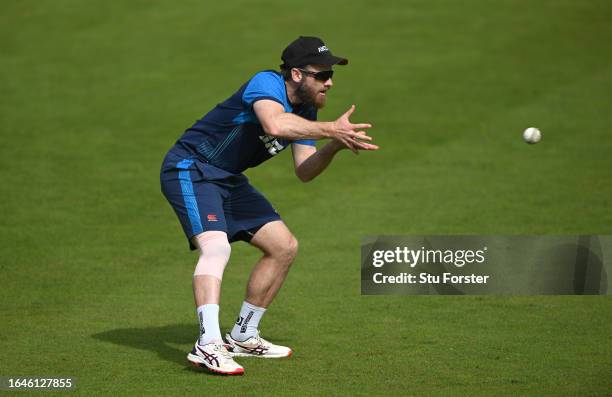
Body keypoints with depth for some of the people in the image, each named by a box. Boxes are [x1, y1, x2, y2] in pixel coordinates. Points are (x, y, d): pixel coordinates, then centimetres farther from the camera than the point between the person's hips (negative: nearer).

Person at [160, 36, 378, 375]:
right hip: (190, 169, -10)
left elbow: (304, 171, 4)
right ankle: (208, 345, -43)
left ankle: (242, 337, 19)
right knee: (216, 247, -31)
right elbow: (275, 124, -46)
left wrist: (335, 145, -13)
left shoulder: (306, 111, 4)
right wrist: (331, 130, -41)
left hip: (229, 180, 10)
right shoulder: (267, 83, -24)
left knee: (284, 247, 9)